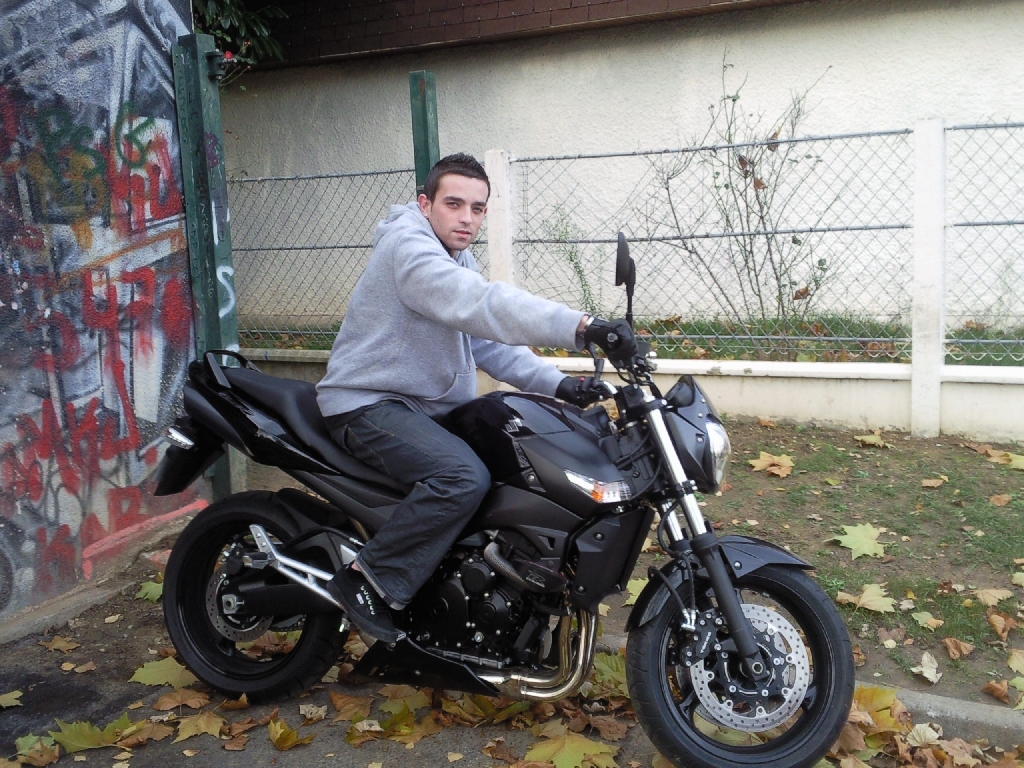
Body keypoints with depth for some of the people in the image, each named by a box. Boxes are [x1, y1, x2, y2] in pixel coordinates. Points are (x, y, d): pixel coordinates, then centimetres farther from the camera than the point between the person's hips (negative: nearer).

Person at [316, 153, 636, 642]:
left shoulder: (458, 260, 15)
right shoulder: (408, 246, -17)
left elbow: (490, 342, 8)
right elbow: (483, 306, -34)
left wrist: (556, 383, -8)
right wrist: (581, 327, -43)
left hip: (428, 407, 10)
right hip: (368, 404, -10)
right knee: (464, 477, -31)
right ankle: (366, 582, -16)